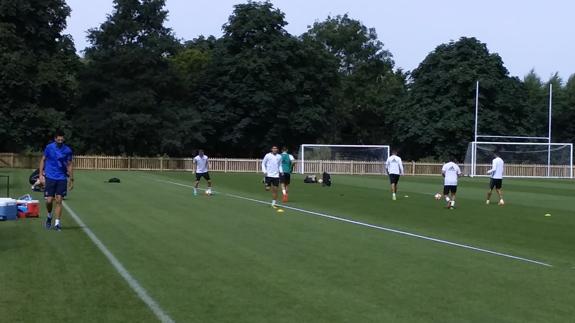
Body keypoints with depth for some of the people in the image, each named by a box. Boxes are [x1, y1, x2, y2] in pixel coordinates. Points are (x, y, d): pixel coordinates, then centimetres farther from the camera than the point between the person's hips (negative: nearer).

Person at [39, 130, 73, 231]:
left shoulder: (67, 150, 0)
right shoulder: (49, 147, -1)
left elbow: (69, 165, 6)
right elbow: (43, 160, 8)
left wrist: (71, 179, 3)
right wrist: (41, 174, 1)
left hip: (62, 178, 0)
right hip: (50, 177, 0)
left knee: (59, 201, -4)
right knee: (49, 200, -4)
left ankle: (57, 223, 1)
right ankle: (49, 216, 25)